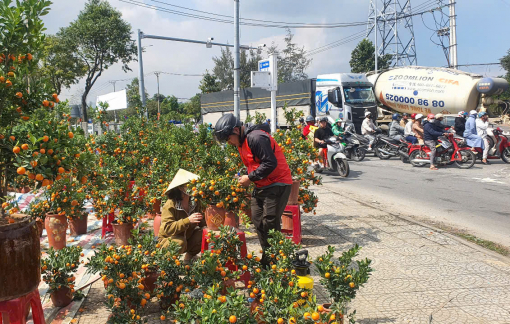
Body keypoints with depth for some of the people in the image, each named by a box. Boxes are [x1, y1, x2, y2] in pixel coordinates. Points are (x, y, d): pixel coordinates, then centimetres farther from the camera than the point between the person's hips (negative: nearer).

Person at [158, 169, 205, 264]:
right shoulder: (170, 205, -23)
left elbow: (202, 223, 0)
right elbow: (167, 228, -34)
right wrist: (188, 220, -43)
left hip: (188, 238, 6)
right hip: (167, 240, -5)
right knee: (180, 242, -37)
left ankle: (189, 257, 5)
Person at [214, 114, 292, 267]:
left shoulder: (256, 138, -21)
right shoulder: (241, 143, 11)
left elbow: (270, 163, -26)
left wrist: (250, 178, -19)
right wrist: (246, 178, 3)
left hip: (277, 185, -10)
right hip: (261, 187, 10)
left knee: (270, 224, -8)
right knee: (258, 221, 11)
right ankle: (266, 260, 22)